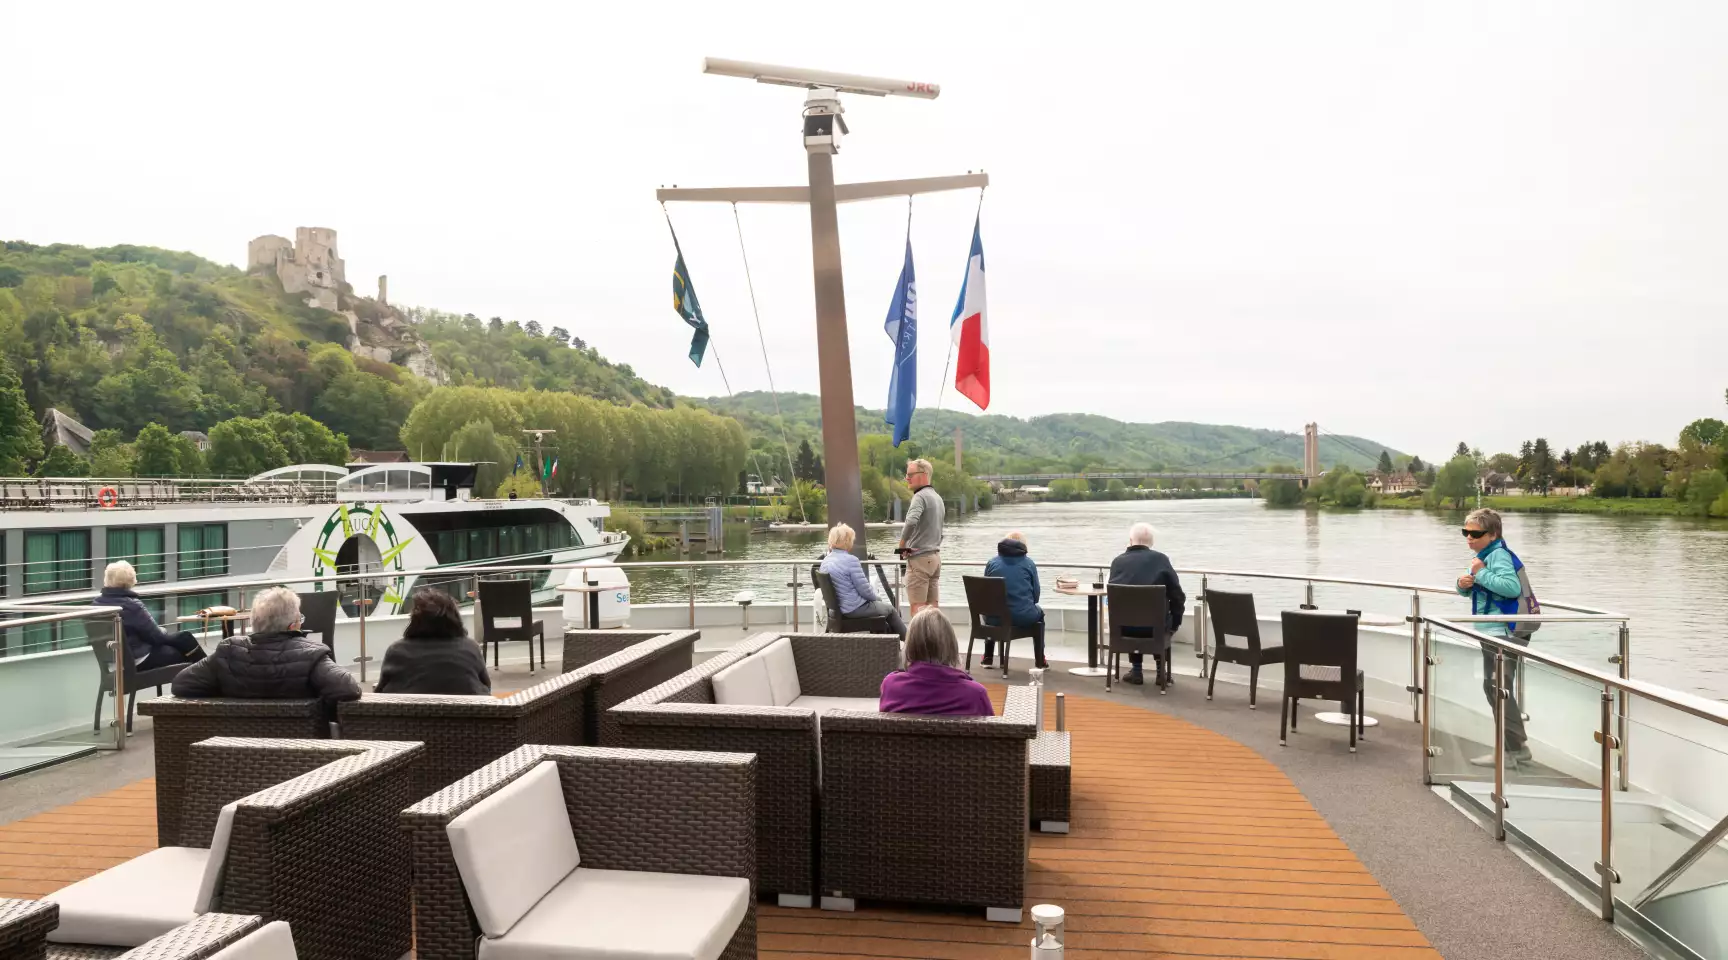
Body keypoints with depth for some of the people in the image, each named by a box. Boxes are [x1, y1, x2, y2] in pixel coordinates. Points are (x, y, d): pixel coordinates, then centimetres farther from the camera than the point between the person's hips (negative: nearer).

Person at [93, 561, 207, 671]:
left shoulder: (96, 604, -2)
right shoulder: (131, 605, -24)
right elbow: (157, 637, -17)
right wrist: (164, 632, 5)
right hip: (139, 660, -8)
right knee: (185, 639, 10)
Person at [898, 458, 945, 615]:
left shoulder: (920, 496, -13)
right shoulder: (937, 497, 16)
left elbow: (911, 522, -30)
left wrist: (902, 544, -16)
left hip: (920, 557, -9)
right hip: (935, 556, 9)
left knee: (917, 606, -8)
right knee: (932, 606, 9)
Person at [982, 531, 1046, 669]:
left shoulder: (991, 562, 4)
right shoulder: (1028, 563, -1)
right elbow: (1035, 594, 3)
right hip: (1023, 617, -2)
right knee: (1039, 612, 32)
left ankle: (987, 658, 42)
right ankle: (1040, 661, 31)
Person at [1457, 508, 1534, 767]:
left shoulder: (1499, 555, -16)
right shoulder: (1484, 555, 14)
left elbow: (1512, 587, -33)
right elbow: (1472, 591, 21)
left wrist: (1482, 573, -25)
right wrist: (1464, 585, -1)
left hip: (1505, 633, -11)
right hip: (1493, 633, 11)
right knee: (1493, 688, 17)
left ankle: (1515, 749, -2)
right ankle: (1512, 745, 26)